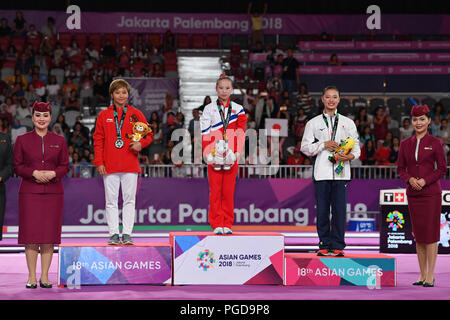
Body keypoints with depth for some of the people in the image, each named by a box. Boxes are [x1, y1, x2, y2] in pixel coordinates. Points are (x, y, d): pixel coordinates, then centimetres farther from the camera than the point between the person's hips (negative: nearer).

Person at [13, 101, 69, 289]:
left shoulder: (59, 141, 9)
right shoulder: (22, 140, 5)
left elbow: (65, 166, 9)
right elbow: (17, 166, 4)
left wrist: (53, 173, -11)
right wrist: (34, 173, -13)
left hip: (53, 192, 1)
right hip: (29, 191, -1)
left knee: (49, 233, 0)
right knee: (31, 234, -4)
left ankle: (44, 276, 7)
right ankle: (32, 277, 3)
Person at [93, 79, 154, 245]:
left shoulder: (136, 114, 7)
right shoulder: (104, 115, 8)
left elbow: (148, 133, 11)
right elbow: (98, 140, 7)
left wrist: (141, 143, -10)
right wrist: (99, 162, -2)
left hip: (130, 164, 0)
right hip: (110, 166, 0)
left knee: (129, 199, 0)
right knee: (111, 200, 1)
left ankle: (127, 234, 2)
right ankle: (114, 233, 4)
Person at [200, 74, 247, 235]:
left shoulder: (238, 109, 9)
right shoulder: (209, 109, 7)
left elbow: (241, 133, 3)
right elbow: (205, 133, 3)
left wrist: (237, 153, -9)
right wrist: (208, 153, -8)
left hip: (231, 156, 1)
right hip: (214, 155, -1)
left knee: (229, 191, 1)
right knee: (215, 191, -2)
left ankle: (227, 224, 6)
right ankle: (217, 224, 2)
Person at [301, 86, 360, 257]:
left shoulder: (348, 123, 14)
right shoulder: (313, 123, 11)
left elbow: (356, 146, 11)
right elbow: (306, 147, 6)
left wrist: (351, 156, -11)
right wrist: (324, 144, -8)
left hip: (341, 172, 0)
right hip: (321, 171, 0)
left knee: (340, 209, -2)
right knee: (322, 210, 0)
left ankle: (338, 246, 4)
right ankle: (324, 245, 7)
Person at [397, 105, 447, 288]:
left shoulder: (435, 143, -2)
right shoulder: (405, 144, 8)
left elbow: (442, 169, -3)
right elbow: (400, 168, 11)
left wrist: (425, 180, -14)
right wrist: (410, 179, -9)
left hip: (431, 192, -4)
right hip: (413, 193, 4)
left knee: (431, 232, -4)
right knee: (418, 234, 6)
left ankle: (430, 276, -1)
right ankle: (422, 274, 12)